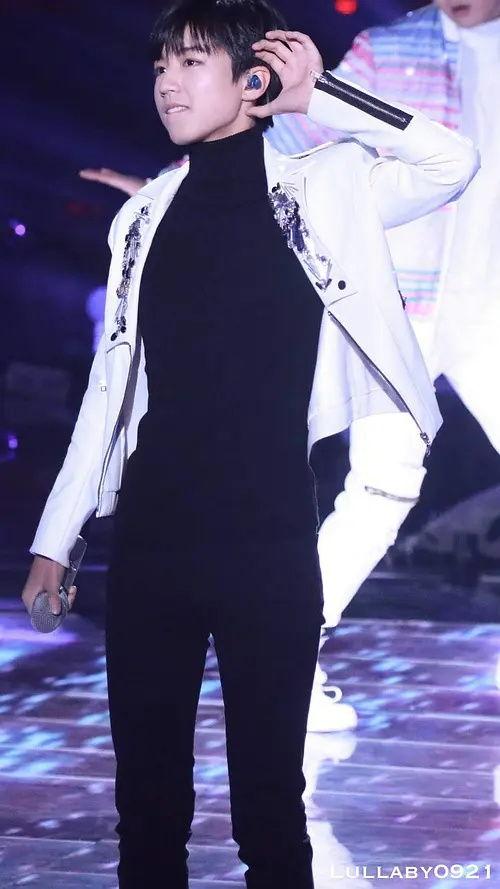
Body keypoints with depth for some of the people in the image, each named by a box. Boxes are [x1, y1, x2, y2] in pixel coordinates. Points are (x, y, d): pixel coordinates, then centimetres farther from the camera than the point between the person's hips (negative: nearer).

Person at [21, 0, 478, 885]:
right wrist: (55, 535, 13)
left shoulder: (315, 191, 0)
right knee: (146, 794, 9)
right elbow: (112, 382, 14)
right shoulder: (144, 217, 11)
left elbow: (452, 162, -15)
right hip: (149, 541, 4)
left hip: (268, 545, -4)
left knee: (268, 796, 0)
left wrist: (317, 98, -11)